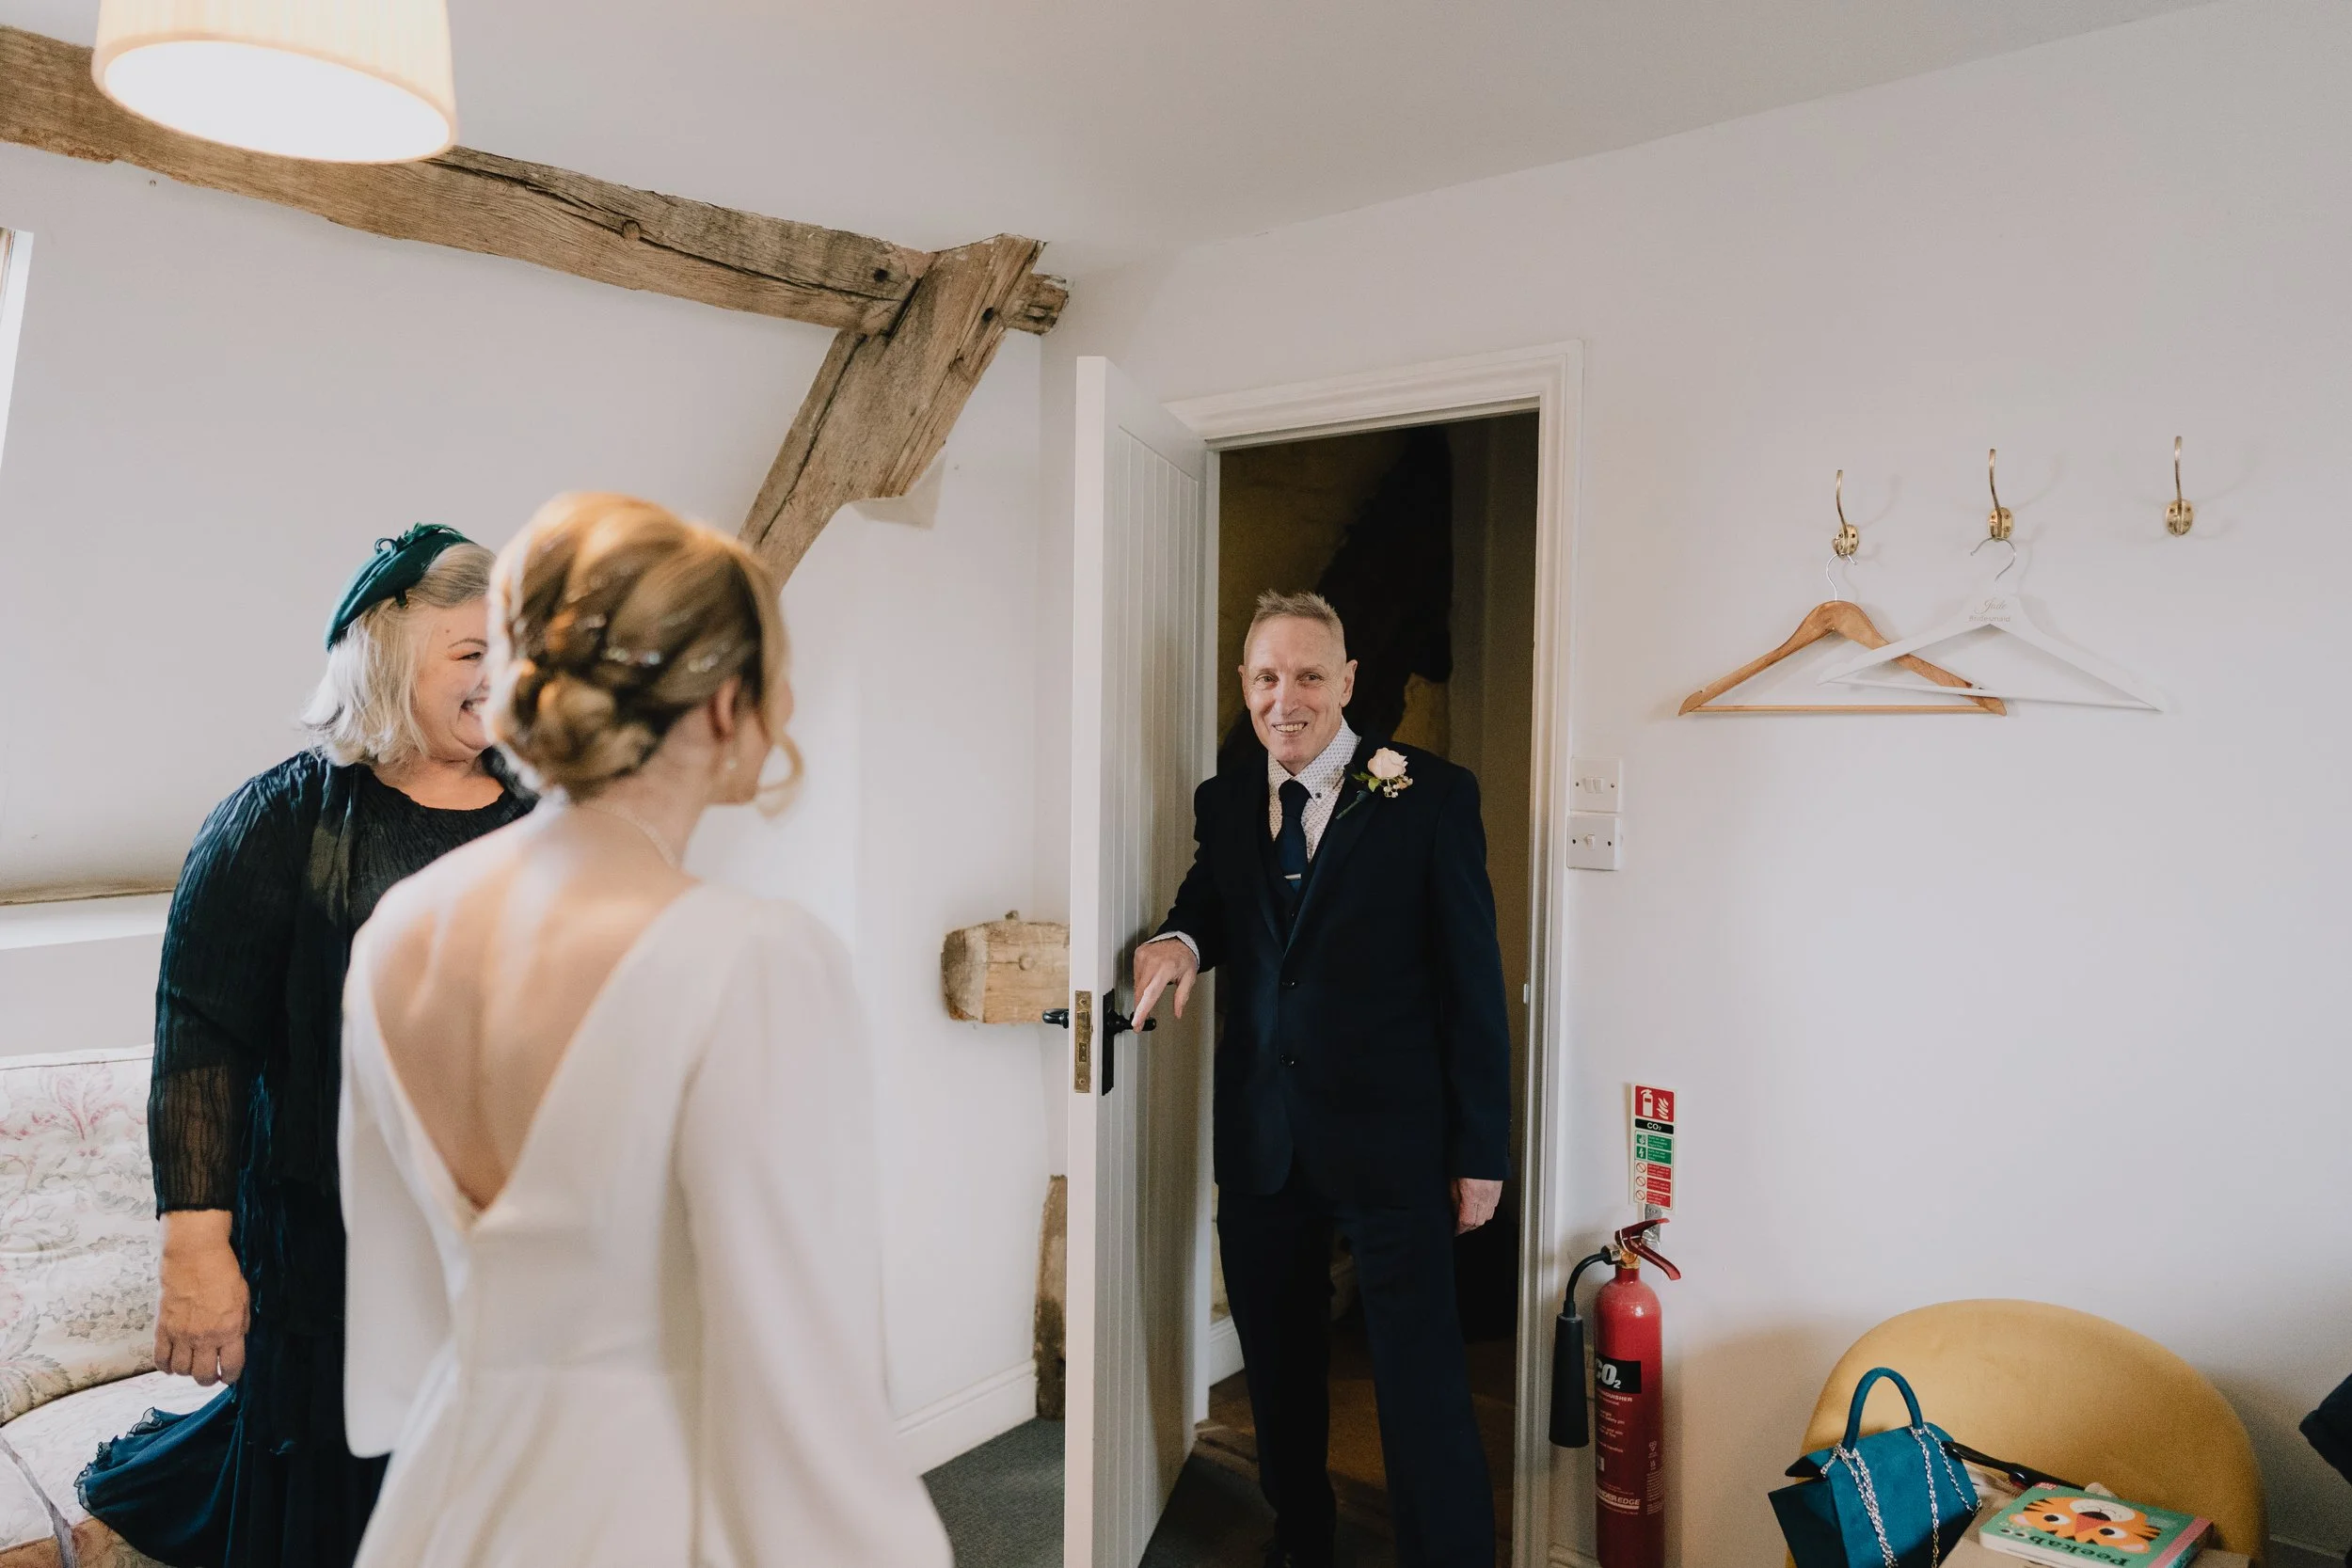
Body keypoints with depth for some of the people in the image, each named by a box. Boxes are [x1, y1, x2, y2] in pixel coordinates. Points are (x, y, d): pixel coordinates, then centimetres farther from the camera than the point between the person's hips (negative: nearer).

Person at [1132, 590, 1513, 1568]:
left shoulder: (1433, 797, -6)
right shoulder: (1224, 802, 7)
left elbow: (1473, 981, -6)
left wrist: (1482, 1149, -6)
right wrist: (1179, 939, -10)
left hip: (1389, 1142, -5)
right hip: (1260, 1144, 5)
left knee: (1420, 1388, -1)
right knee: (1279, 1373, 19)